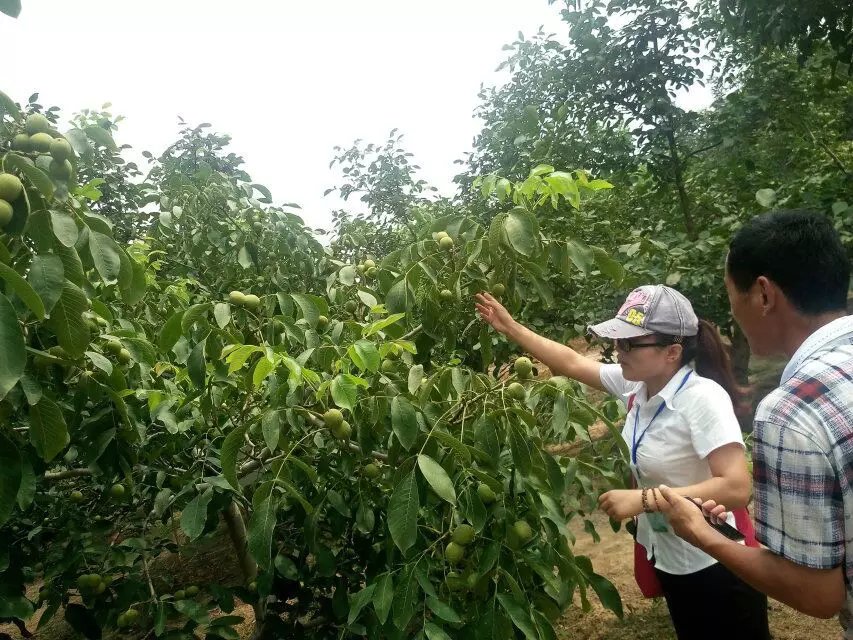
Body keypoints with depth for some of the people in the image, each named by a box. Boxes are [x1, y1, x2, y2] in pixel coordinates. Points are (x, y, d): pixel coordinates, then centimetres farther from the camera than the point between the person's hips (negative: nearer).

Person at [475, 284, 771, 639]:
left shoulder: (703, 398, -26)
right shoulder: (636, 384, -5)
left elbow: (736, 487, -33)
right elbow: (572, 363, 5)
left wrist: (643, 499, -33)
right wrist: (510, 327, 4)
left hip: (716, 567, -7)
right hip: (669, 558, 7)